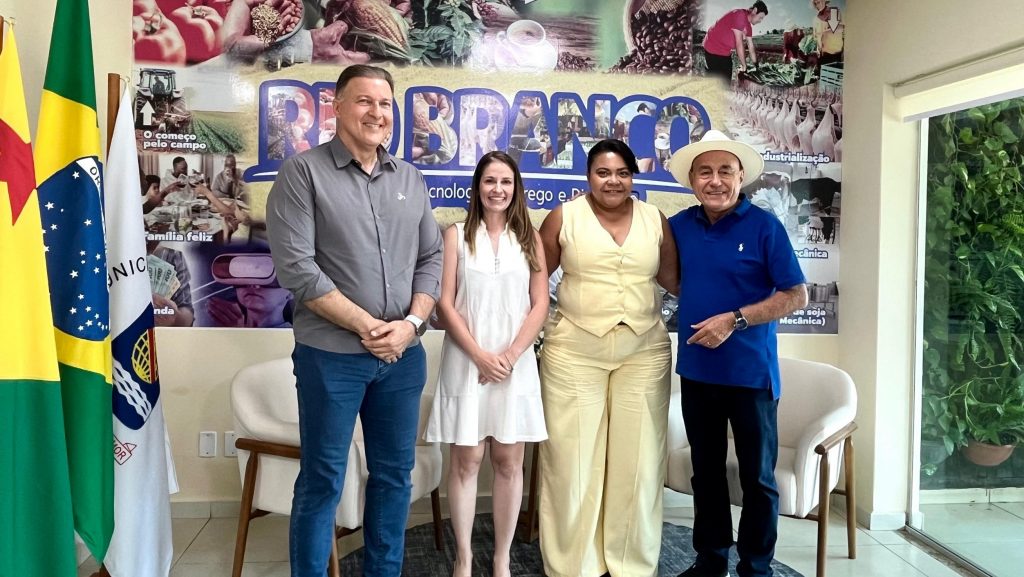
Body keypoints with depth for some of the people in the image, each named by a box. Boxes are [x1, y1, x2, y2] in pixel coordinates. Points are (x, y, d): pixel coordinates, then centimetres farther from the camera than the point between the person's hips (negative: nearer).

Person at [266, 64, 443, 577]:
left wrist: (411, 323, -6)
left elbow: (431, 258, 10)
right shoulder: (303, 173, -5)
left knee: (394, 475, 14)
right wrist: (366, 326, -15)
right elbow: (295, 267, -13)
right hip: (331, 355, -5)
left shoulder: (410, 179, 10)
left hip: (404, 356, 5)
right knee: (322, 480, 6)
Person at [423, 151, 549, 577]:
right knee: (466, 460, 3)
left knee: (509, 462, 6)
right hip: (466, 361, -1)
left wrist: (509, 355, -9)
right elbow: (445, 304, -4)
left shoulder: (530, 239, 8)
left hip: (516, 363, 2)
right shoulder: (457, 235, 2)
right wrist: (480, 355, -12)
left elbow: (540, 305, 2)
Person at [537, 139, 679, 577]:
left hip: (644, 352, 2)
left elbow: (674, 280, 12)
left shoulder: (655, 220, 7)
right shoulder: (563, 217, 1)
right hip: (574, 351, -2)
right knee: (574, 456, 3)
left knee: (637, 458, 7)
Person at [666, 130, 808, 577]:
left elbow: (796, 295, -11)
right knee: (706, 470, 16)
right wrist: (698, 309, 1)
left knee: (757, 477, 7)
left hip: (751, 372, -4)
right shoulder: (679, 226, 3)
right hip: (696, 369, 5)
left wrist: (734, 319, -19)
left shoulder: (764, 226, -10)